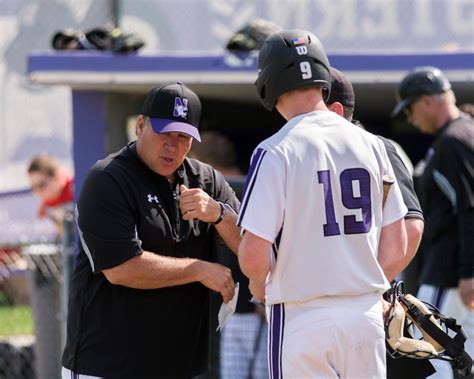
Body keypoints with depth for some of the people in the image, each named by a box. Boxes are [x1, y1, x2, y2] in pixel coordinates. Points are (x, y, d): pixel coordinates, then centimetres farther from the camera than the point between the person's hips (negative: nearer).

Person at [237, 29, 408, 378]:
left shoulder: (276, 152, -10)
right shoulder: (370, 144, 5)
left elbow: (253, 254, -14)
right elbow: (396, 246, 8)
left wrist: (259, 284, 7)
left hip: (302, 317, -5)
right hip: (367, 314, 5)